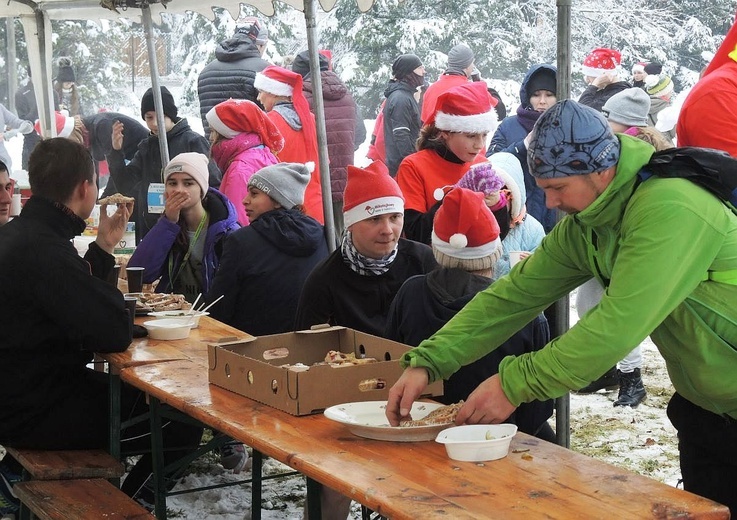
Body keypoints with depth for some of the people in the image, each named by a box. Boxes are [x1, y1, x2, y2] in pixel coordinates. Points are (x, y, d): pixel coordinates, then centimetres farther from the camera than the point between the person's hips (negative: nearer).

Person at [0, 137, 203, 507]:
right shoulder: (44, 250, -27)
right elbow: (116, 334, -27)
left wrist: (104, 246, 10)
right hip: (36, 413, -10)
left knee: (140, 396, 23)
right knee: (182, 424, -7)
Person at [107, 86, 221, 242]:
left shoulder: (192, 141, -4)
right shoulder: (146, 147, 13)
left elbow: (214, 186, -4)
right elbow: (125, 186, 7)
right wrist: (116, 152, -4)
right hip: (149, 228, 5)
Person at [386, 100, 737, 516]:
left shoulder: (668, 208, -28)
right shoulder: (581, 228, -1)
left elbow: (619, 324, -33)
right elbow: (515, 294, -4)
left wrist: (514, 385, -30)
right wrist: (426, 362, -15)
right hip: (703, 407, 7)